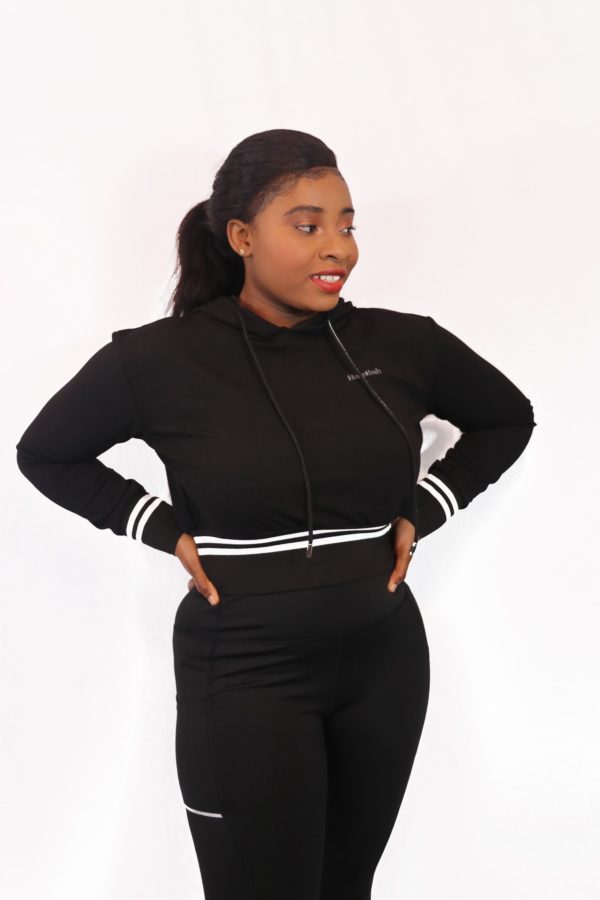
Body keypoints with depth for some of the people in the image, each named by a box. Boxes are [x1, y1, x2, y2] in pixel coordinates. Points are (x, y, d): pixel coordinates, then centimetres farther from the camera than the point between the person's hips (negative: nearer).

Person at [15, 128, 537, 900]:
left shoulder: (401, 343, -3)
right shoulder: (160, 359, -11)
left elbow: (507, 420, 14)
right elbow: (44, 455, 4)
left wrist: (422, 513, 3)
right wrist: (165, 531, -5)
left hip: (384, 659, 4)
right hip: (243, 672, -3)